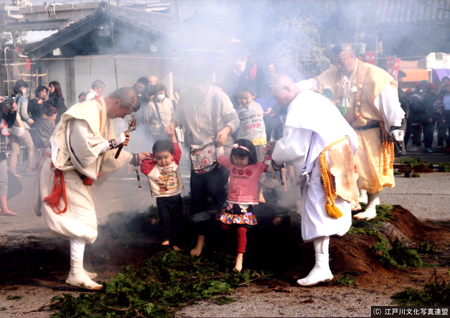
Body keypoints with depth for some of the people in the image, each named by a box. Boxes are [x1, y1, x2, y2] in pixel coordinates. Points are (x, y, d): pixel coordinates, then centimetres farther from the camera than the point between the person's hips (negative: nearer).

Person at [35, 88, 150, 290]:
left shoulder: (104, 116, 10)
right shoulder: (87, 113, -21)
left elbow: (109, 152, 17)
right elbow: (84, 147, -28)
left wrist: (134, 158, 11)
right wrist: (113, 142, -20)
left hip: (74, 172, 10)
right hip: (64, 172, -10)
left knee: (82, 219, 14)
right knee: (84, 218, -12)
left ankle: (77, 268, 21)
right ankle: (76, 273, -12)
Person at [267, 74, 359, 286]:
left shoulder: (298, 108, -14)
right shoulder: (317, 98, 16)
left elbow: (293, 147, -16)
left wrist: (275, 150, 4)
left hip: (322, 164, -10)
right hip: (340, 154, 10)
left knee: (317, 211, -11)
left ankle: (322, 267, -17)